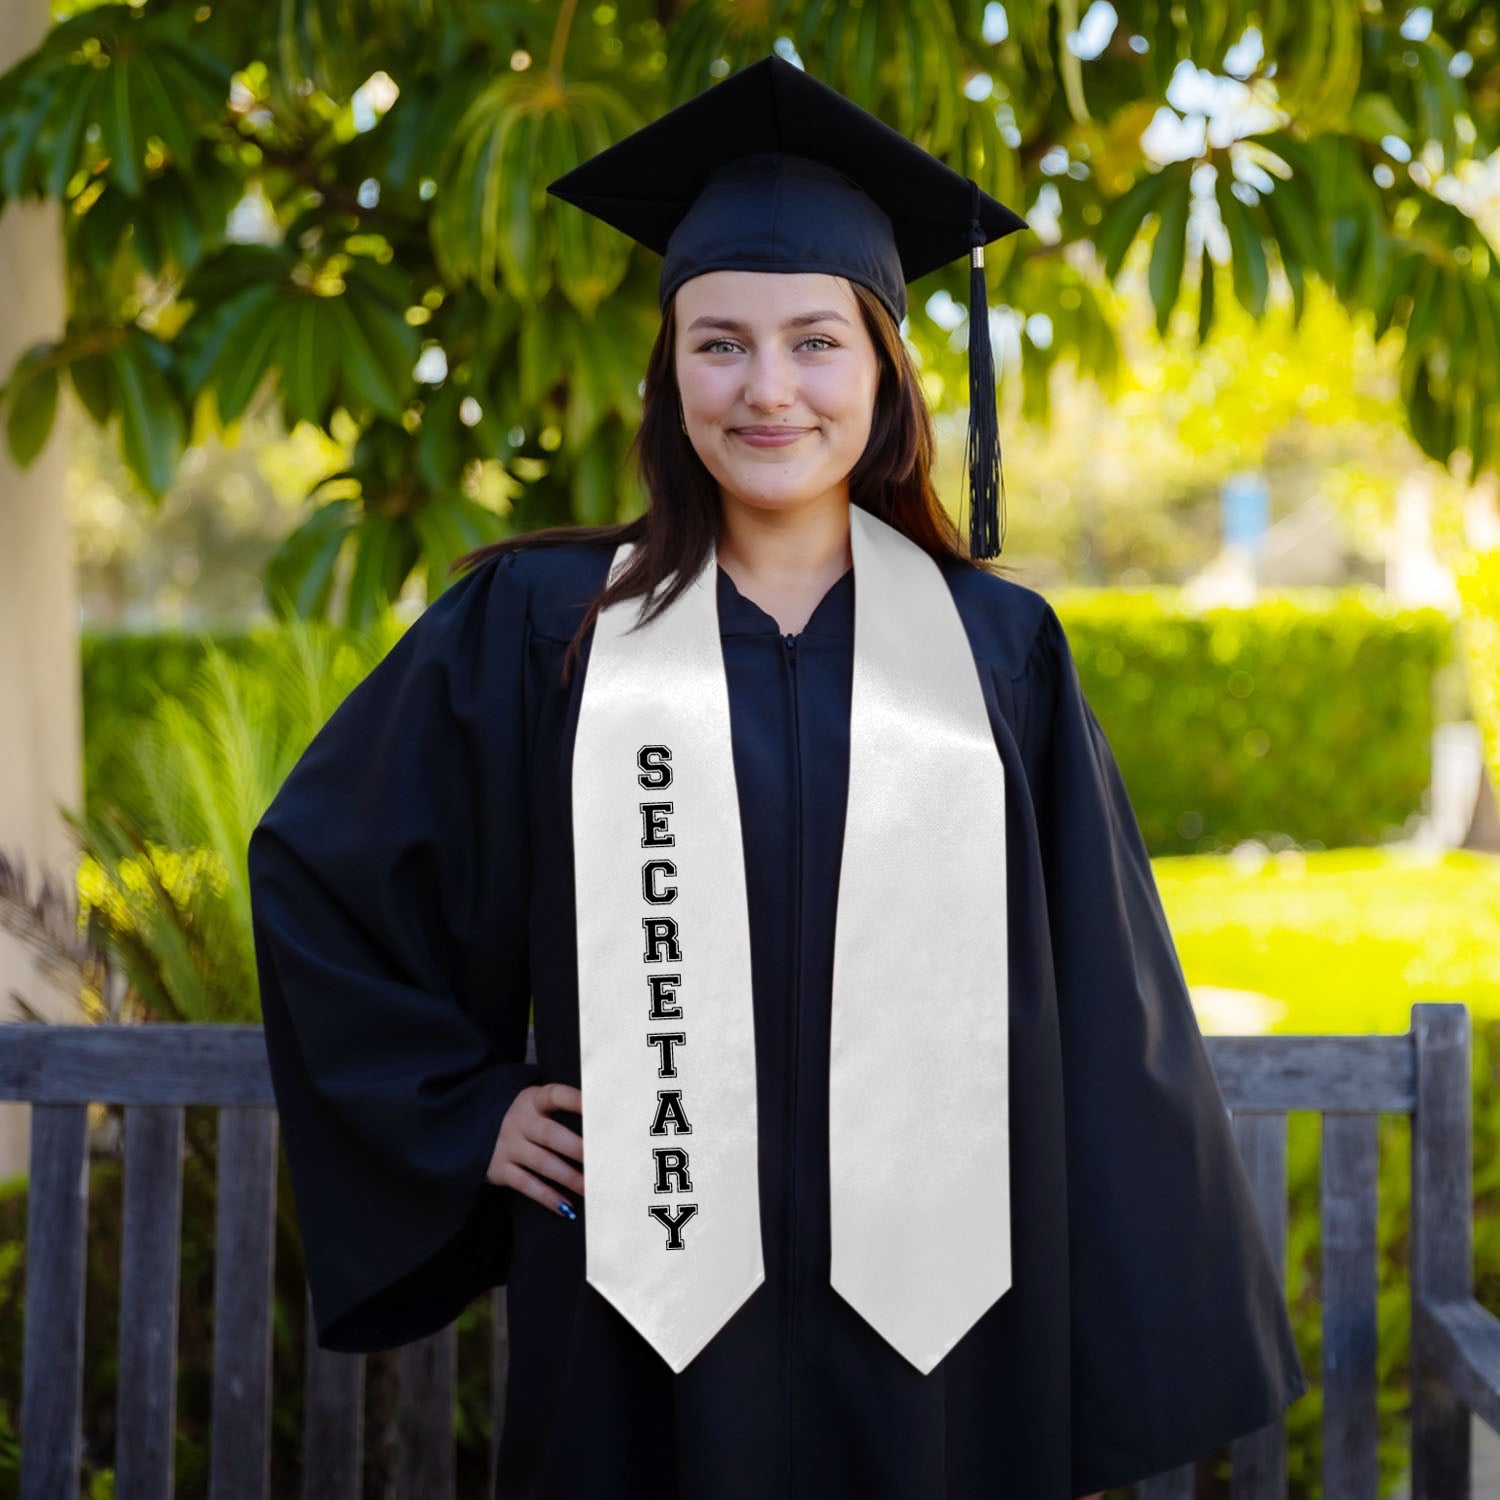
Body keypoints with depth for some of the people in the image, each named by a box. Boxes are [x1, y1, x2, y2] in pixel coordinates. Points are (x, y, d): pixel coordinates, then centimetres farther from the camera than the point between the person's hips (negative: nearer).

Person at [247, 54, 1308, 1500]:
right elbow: (315, 868, 11)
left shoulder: (997, 650, 3)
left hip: (932, 1322, 1)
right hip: (647, 1318, 0)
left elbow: (1096, 1031, 3)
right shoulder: (539, 625, 1)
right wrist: (461, 1115, 3)